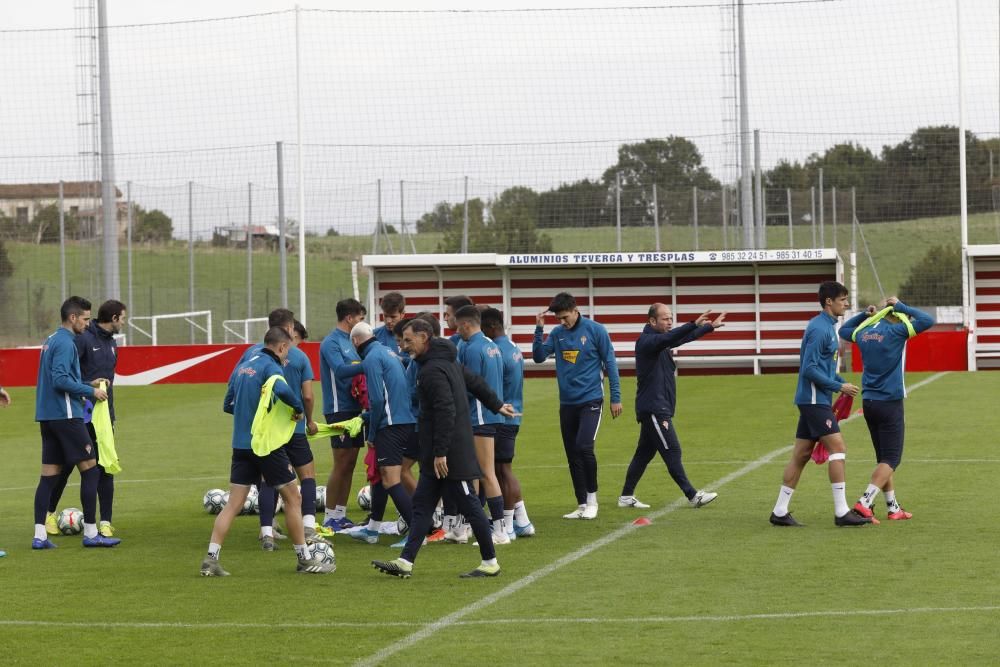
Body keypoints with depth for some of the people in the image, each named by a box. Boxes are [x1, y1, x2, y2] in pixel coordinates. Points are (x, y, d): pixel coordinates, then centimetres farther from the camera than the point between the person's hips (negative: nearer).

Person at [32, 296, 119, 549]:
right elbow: (60, 379, -22)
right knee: (90, 469, -3)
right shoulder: (65, 343, -13)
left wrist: (87, 385, 17)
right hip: (66, 416, -9)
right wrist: (90, 392, -12)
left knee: (49, 475, 6)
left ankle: (39, 535, 1)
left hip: (47, 417, 9)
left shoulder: (51, 341, 16)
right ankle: (91, 533, -2)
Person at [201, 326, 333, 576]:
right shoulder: (270, 366, -11)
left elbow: (228, 404, 18)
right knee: (293, 499, 6)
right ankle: (305, 560, 11)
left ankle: (211, 559, -5)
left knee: (233, 504, 5)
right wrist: (298, 408, -15)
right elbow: (282, 390, -32)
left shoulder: (242, 367, 12)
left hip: (241, 444, 7)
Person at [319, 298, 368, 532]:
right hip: (339, 409, -9)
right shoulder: (331, 342, -11)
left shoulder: (349, 341, 15)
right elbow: (340, 370, -24)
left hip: (353, 407, 9)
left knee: (350, 463, 9)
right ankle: (330, 518, -1)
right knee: (342, 464, -6)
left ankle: (341, 515, 15)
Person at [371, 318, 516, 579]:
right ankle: (405, 562, 7)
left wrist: (441, 452, -25)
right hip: (437, 453, 11)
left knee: (470, 505, -1)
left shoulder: (433, 370, -18)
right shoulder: (448, 361, 12)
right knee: (422, 505, 8)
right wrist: (497, 405, 40)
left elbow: (446, 412, -25)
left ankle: (490, 563, 7)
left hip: (451, 453, -11)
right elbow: (477, 382, 24)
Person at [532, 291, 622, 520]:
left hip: (590, 400, -5)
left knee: (584, 447, -18)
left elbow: (610, 363, -2)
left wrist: (616, 397, -3)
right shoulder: (557, 333, 6)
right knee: (572, 455, 6)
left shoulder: (595, 330, -5)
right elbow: (539, 357, 2)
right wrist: (539, 330, -10)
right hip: (567, 403, 5)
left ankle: (592, 499, -3)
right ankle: (582, 505, 15)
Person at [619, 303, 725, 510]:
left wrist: (710, 327, 31)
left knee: (645, 452, 12)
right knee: (671, 451, -9)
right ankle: (692, 496, -9)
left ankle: (626, 496, 16)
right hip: (653, 408, -10)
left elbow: (683, 337, 28)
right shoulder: (646, 341, -15)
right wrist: (694, 324, -44)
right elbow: (669, 338, -33)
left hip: (658, 409, 10)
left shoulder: (660, 340, 14)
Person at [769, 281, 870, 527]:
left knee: (801, 455, 10)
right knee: (838, 448, -10)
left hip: (814, 400, 10)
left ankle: (780, 511, 11)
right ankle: (841, 512, -10)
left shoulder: (828, 326, 16)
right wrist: (839, 387, -16)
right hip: (814, 399, -10)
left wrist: (842, 382, 11)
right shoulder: (819, 329, -15)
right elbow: (810, 369, -20)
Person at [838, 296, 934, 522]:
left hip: (869, 402, 7)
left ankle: (893, 508, 18)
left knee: (884, 458, 14)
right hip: (890, 402, -7)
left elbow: (844, 330, 29)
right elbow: (928, 321, -14)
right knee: (891, 460, -4)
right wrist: (900, 306, -5)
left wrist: (865, 314, 20)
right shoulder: (894, 332, -13)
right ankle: (864, 503, -17)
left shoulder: (864, 332, 7)